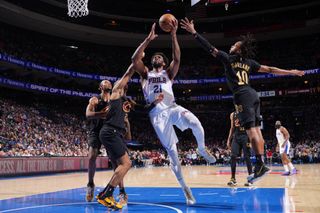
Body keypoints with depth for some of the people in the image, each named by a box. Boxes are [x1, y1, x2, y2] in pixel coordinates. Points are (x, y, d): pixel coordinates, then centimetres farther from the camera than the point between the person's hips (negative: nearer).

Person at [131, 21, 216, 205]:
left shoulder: (168, 73, 22)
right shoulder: (146, 74, 21)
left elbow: (177, 59, 2)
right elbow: (135, 59, 4)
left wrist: (174, 36, -5)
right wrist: (149, 39, 3)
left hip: (172, 107, 0)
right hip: (157, 113, 0)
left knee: (195, 123, -32)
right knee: (171, 150, -6)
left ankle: (202, 149, 0)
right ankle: (185, 187, 4)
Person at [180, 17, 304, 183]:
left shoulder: (227, 58, 1)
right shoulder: (249, 62, 16)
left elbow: (210, 48, 0)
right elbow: (269, 69, 17)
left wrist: (194, 33, 3)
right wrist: (291, 72, 27)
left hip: (242, 95, -7)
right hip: (253, 94, 8)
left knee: (251, 130, -11)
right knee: (256, 130, 7)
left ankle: (260, 165, -13)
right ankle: (260, 165, 10)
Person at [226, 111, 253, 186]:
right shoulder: (232, 115, 10)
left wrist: (250, 140, -15)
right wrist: (228, 140, 11)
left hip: (245, 136, -4)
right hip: (236, 136, 4)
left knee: (247, 157, -5)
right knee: (233, 156, -5)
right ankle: (233, 178, 0)